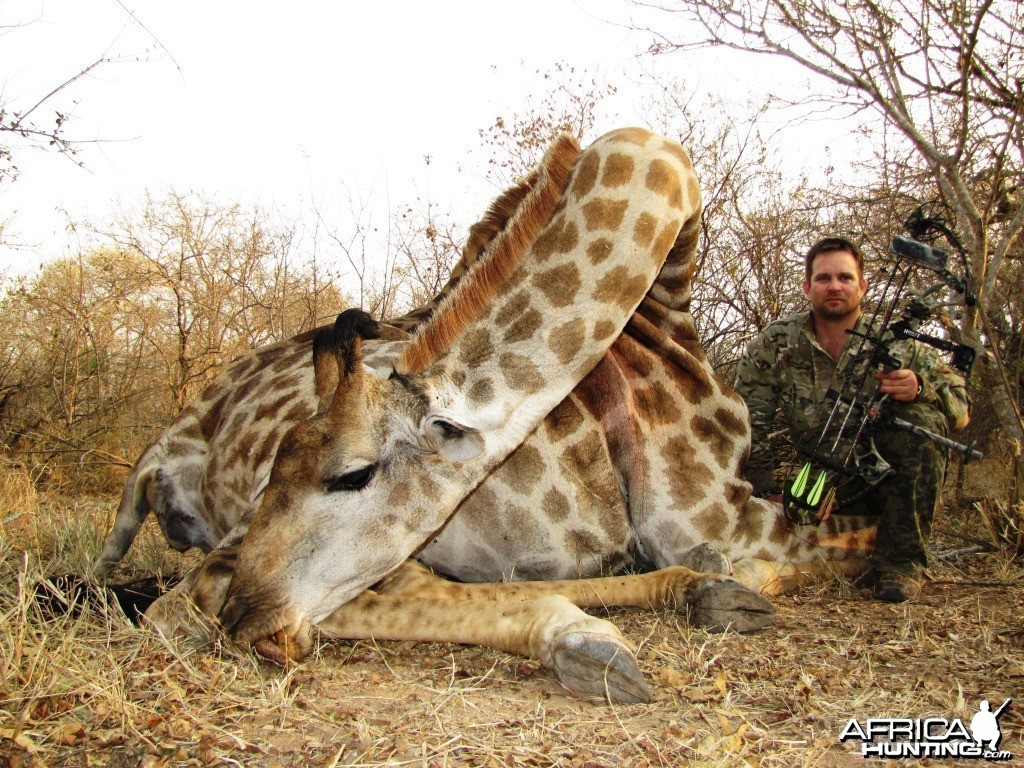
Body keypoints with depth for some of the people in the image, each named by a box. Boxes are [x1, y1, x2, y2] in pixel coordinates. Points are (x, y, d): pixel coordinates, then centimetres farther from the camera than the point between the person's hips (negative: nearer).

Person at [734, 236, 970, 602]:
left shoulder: (898, 343, -3)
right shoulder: (773, 345, -4)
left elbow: (961, 407, -5)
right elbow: (749, 422, -3)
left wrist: (919, 389, -27)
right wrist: (768, 492, -7)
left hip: (889, 477, -1)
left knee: (921, 419, -27)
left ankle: (900, 561, -18)